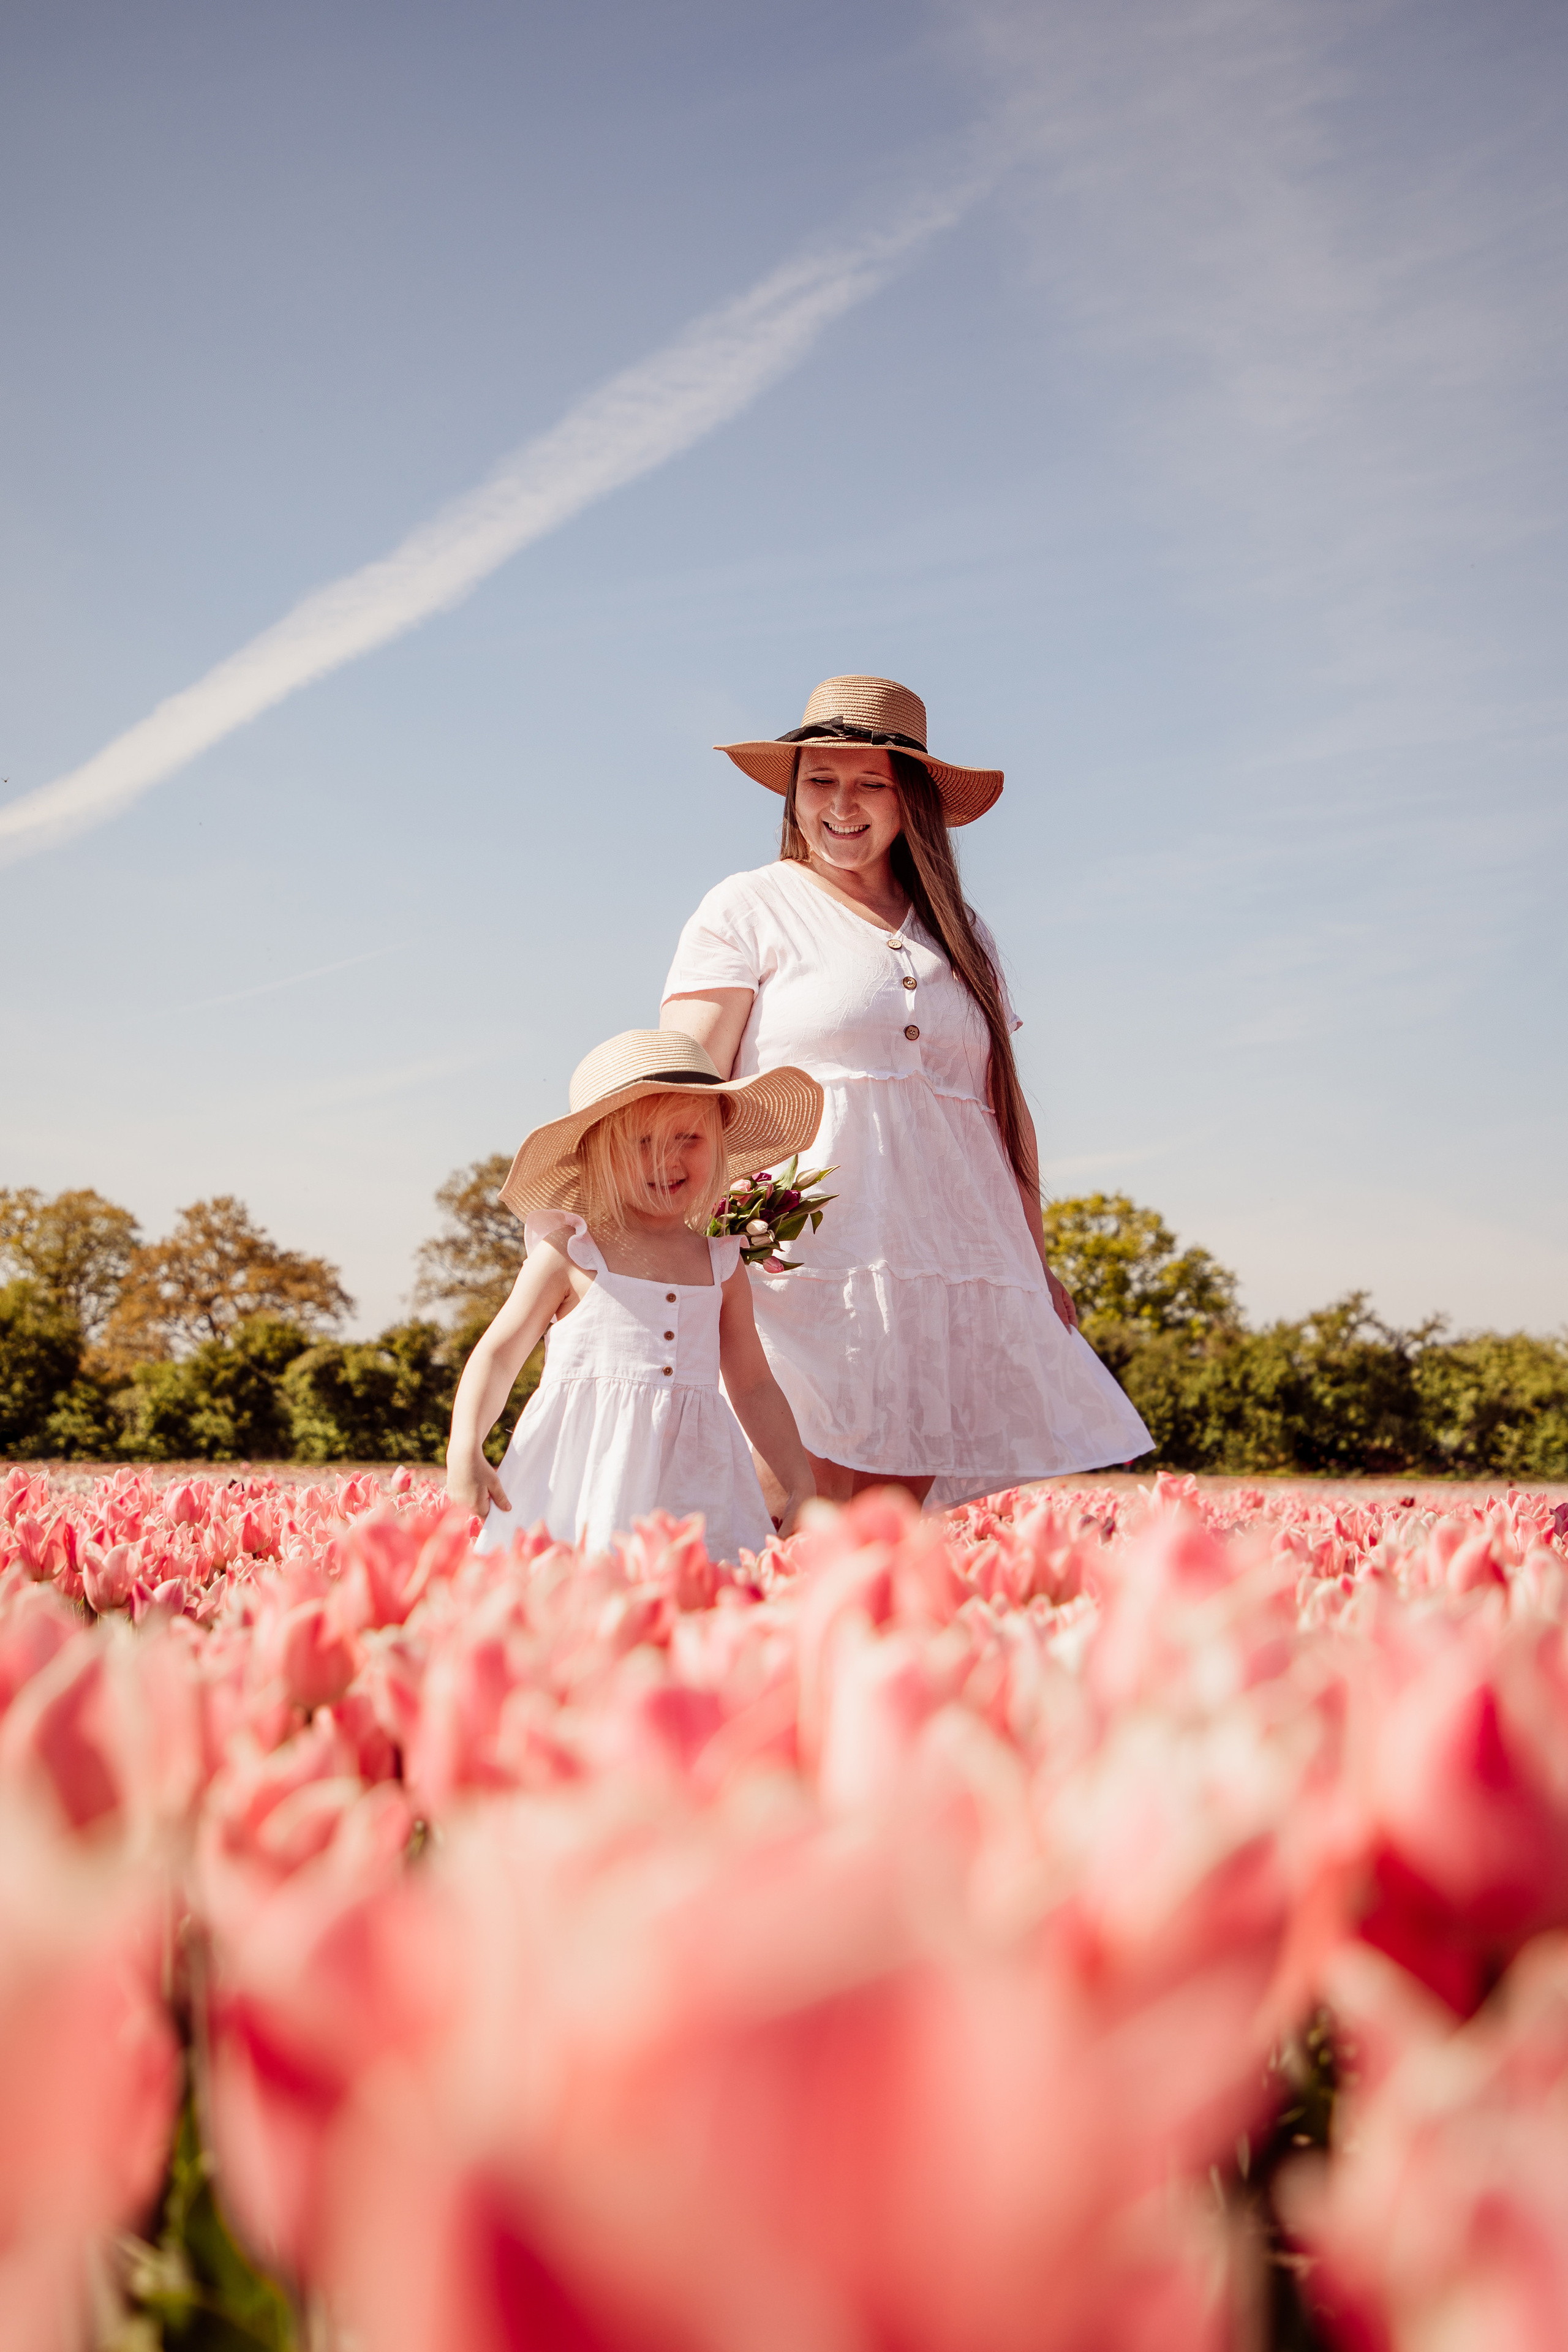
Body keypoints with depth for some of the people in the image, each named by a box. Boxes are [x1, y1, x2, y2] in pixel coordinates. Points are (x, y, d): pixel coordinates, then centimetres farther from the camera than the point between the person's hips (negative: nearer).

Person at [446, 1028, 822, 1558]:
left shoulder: (721, 1267, 13)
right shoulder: (571, 1255, 2)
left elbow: (753, 1386, 20)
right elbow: (498, 1355, 2)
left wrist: (800, 1484, 13)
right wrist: (464, 1456, -11)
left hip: (691, 1482, 3)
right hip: (580, 1473, -3)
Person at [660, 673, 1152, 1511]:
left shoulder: (957, 935, 22)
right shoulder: (749, 908, 8)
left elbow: (1006, 1106, 24)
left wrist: (1037, 1266, 18)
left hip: (948, 1271, 5)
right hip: (809, 1257, -4)